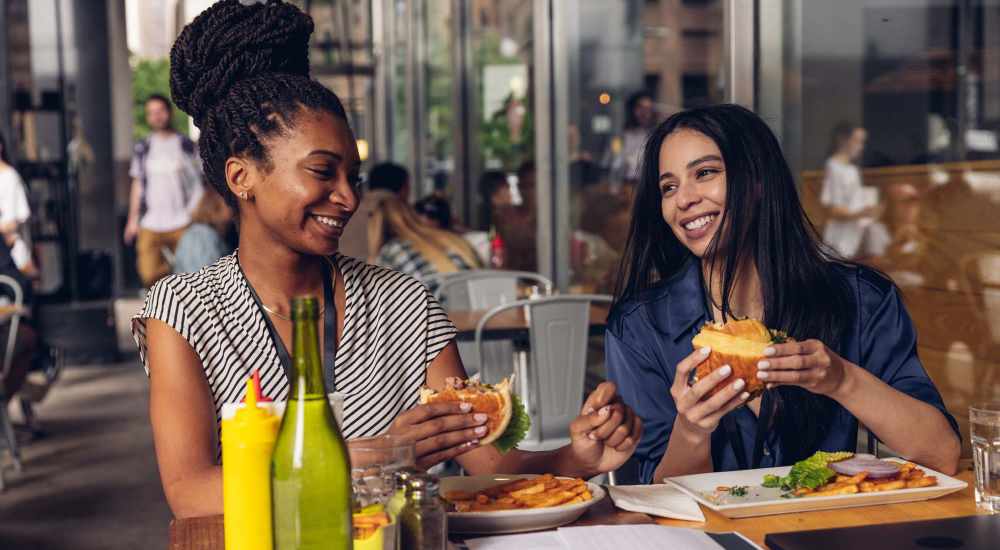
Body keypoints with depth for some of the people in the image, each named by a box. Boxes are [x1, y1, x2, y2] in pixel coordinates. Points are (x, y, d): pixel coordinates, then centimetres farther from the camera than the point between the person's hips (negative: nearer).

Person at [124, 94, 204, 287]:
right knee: (149, 275, -9)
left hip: (181, 223, -2)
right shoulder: (142, 148, 10)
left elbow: (197, 183, 6)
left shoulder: (186, 146, 4)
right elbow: (137, 185, 15)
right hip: (150, 224, 2)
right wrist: (133, 219, 12)